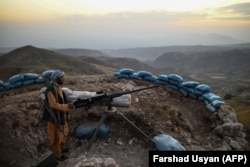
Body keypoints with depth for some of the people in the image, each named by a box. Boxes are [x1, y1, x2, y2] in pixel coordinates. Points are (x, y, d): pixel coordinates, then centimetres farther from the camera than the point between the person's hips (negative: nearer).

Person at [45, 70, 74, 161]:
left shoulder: (58, 87, 3)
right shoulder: (51, 89, -25)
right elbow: (53, 104, -28)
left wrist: (68, 105, 2)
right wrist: (67, 106, -26)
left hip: (61, 115, 9)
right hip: (55, 117, -9)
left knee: (64, 132, 25)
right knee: (57, 136, 8)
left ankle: (63, 147, 47)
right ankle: (58, 155, 26)